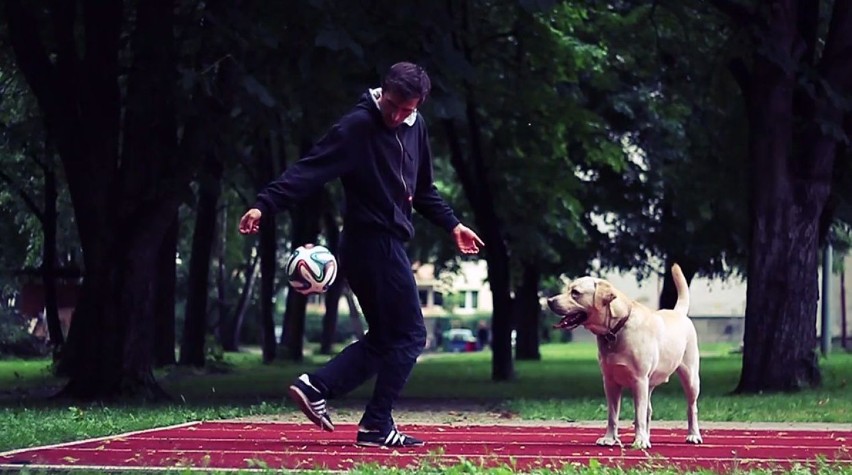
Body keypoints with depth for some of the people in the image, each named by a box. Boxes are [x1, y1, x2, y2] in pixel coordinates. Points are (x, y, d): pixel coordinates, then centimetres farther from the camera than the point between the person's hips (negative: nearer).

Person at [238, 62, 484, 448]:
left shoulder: (415, 128, 11)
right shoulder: (358, 126, -15)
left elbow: (423, 190, 24)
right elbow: (309, 170, -22)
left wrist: (452, 225, 21)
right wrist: (264, 204, -30)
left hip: (387, 244, 9)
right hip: (372, 241, -9)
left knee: (384, 338, 12)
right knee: (409, 336, -4)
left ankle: (315, 386, 8)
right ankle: (377, 426, 0)